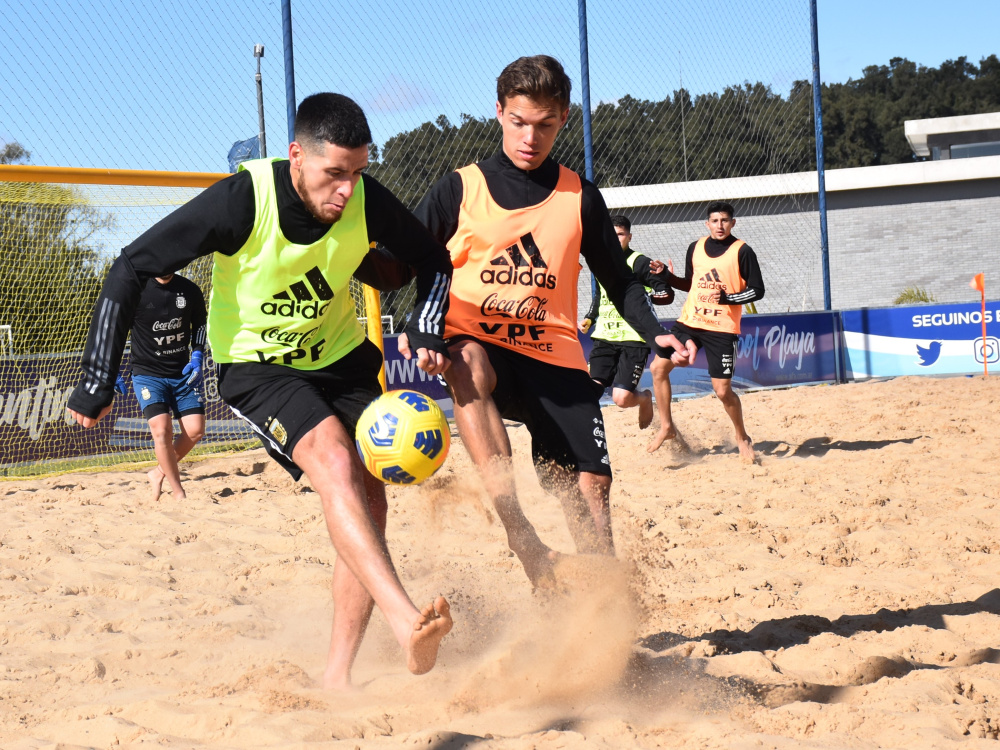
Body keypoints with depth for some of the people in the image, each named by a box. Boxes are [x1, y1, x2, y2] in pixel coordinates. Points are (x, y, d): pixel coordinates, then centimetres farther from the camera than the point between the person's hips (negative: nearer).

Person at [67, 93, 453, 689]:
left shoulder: (367, 200, -17)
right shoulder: (242, 200, -28)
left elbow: (434, 261, 3)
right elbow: (132, 269, -21)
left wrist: (426, 332, -16)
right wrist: (98, 382, -20)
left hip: (343, 358, 5)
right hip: (257, 367, -4)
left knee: (368, 498, -8)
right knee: (334, 460, -29)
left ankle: (340, 673, 3)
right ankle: (408, 623, -44)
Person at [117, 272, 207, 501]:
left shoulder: (190, 291, -2)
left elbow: (199, 325, 16)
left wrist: (197, 357, 3)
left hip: (182, 373, 4)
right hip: (147, 373, -4)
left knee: (195, 429, -6)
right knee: (162, 429, -18)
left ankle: (160, 472, 18)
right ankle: (179, 494, -7)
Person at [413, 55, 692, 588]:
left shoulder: (579, 197, 11)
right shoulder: (460, 190, 4)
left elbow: (618, 280, 17)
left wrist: (655, 335, -1)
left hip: (555, 360, 3)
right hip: (478, 348, -2)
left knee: (590, 487, -10)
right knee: (468, 364, -38)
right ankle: (520, 536, -41)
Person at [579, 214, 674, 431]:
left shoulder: (639, 262, -5)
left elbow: (667, 294, -11)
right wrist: (589, 319, 18)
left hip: (633, 340, -5)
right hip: (604, 337, 5)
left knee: (621, 398, -10)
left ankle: (644, 398, 23)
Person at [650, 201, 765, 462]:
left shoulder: (742, 251, -7)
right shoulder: (695, 248, 9)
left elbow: (757, 290, -7)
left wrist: (727, 298, -19)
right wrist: (666, 276, 5)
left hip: (722, 329, -5)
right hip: (689, 322, 5)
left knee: (722, 390, -6)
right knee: (658, 367, -5)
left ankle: (742, 438, 18)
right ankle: (666, 427, 10)